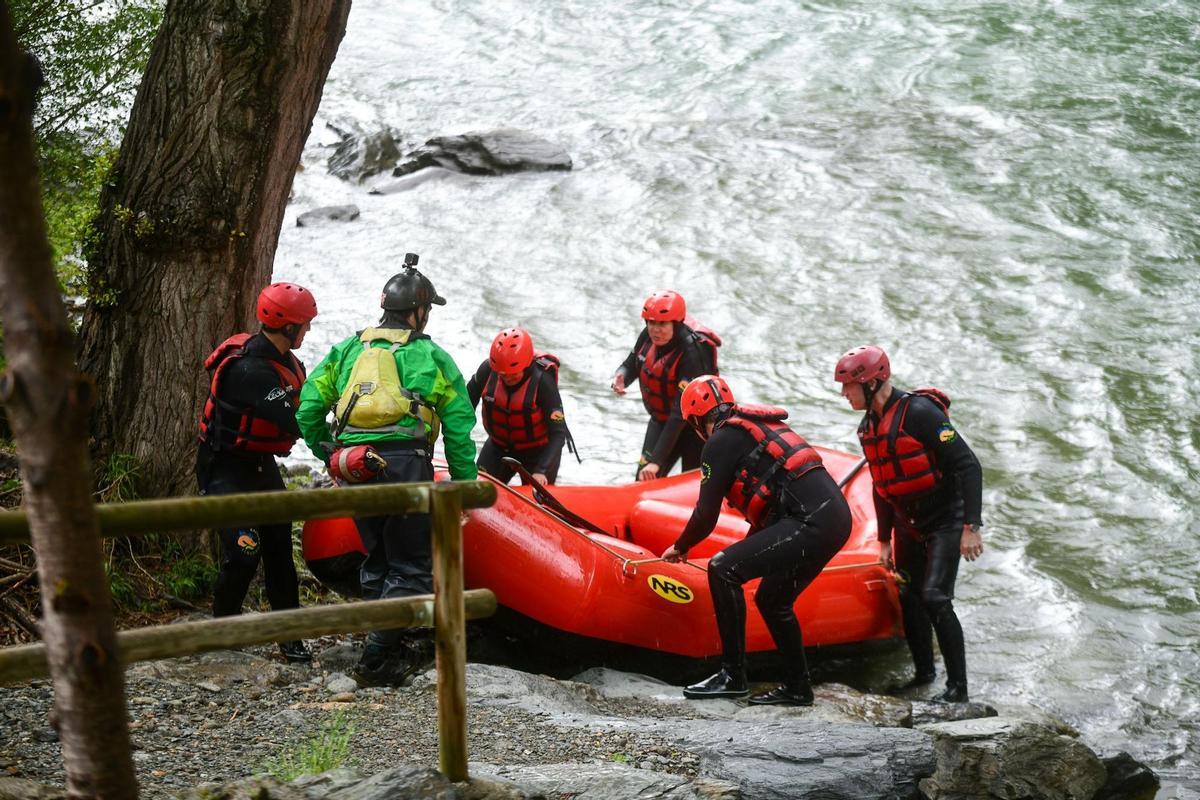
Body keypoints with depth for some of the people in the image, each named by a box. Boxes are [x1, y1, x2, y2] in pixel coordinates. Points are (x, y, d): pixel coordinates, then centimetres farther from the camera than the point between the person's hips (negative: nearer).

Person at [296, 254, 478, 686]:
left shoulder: (347, 350, 17)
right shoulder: (433, 358, 7)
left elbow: (308, 409, 9)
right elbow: (458, 428, 4)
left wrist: (329, 454, 21)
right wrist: (465, 484, 11)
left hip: (354, 468, 5)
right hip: (405, 464, -4)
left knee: (377, 561, 20)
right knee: (412, 569, 2)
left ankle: (400, 645, 27)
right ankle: (377, 658, -7)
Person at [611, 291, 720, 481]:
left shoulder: (692, 353, -33)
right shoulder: (648, 337, -13)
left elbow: (681, 413, -35)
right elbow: (630, 365, 7)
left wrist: (657, 460, -38)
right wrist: (621, 378, -21)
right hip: (661, 421, 6)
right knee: (644, 480, -3)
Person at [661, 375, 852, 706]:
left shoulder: (721, 440, -1)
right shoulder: (758, 426, 26)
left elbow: (706, 515, -1)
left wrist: (680, 548, 17)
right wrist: (748, 552, 44)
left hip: (810, 521, -9)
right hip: (835, 516, 9)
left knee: (722, 569, -10)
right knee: (771, 600, 22)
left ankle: (733, 675, -7)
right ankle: (797, 687, 28)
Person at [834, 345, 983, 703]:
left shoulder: (919, 413, -23)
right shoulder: (868, 427, 4)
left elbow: (968, 466, -23)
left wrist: (971, 527, -26)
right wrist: (884, 540, 17)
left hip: (945, 520, -8)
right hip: (908, 523, 8)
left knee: (934, 598, -16)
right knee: (907, 596, 8)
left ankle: (957, 686, -8)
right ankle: (924, 672, 27)